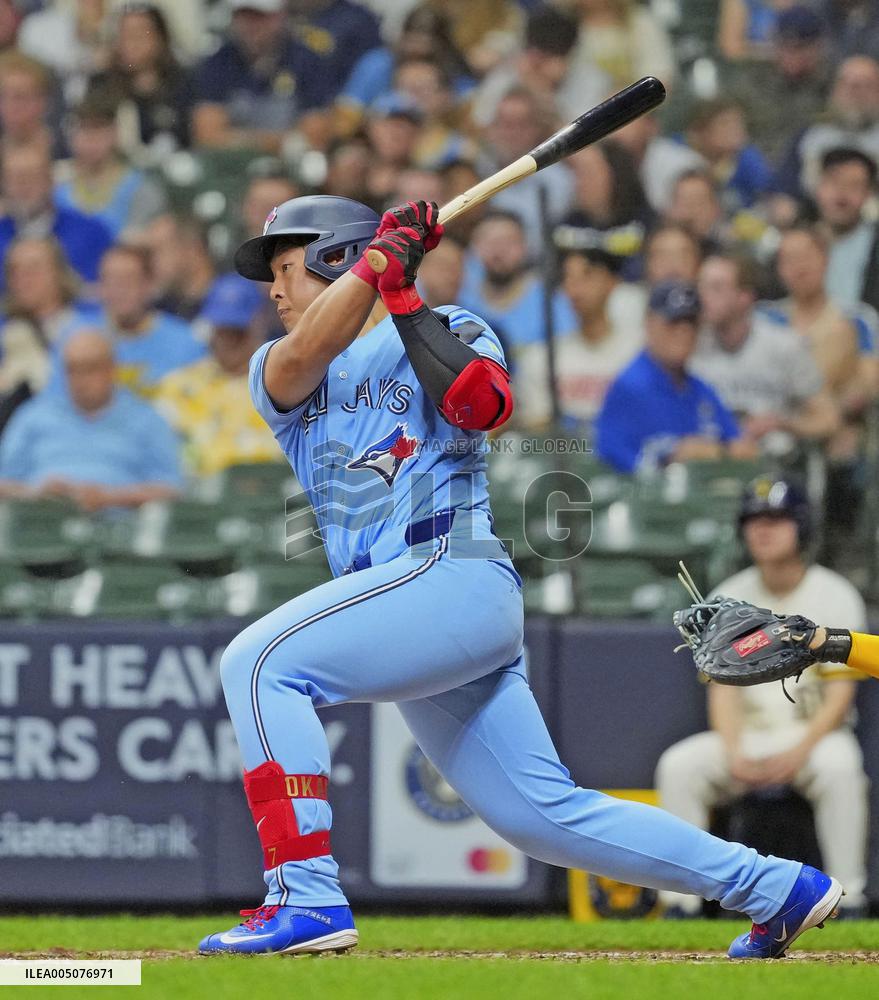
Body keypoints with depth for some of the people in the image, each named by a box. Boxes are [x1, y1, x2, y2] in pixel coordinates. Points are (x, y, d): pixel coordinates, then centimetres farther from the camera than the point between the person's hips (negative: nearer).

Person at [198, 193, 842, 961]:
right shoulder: (276, 373, 21)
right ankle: (778, 889, 11)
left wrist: (404, 298, -12)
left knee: (260, 661, -23)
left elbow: (482, 405, -14)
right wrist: (380, 258, -11)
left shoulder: (450, 331, 8)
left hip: (457, 574, -7)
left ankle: (306, 899, -30)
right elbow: (300, 359, -4)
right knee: (546, 813, 4)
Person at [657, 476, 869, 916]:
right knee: (678, 765, -24)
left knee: (839, 765, -37)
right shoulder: (728, 598, 6)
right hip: (745, 736, 3)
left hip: (815, 731, -3)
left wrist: (798, 753, -24)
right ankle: (681, 903, -21)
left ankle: (848, 898, -32)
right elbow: (724, 689, 1)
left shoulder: (835, 596, -4)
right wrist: (734, 756, -17)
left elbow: (839, 695, -9)